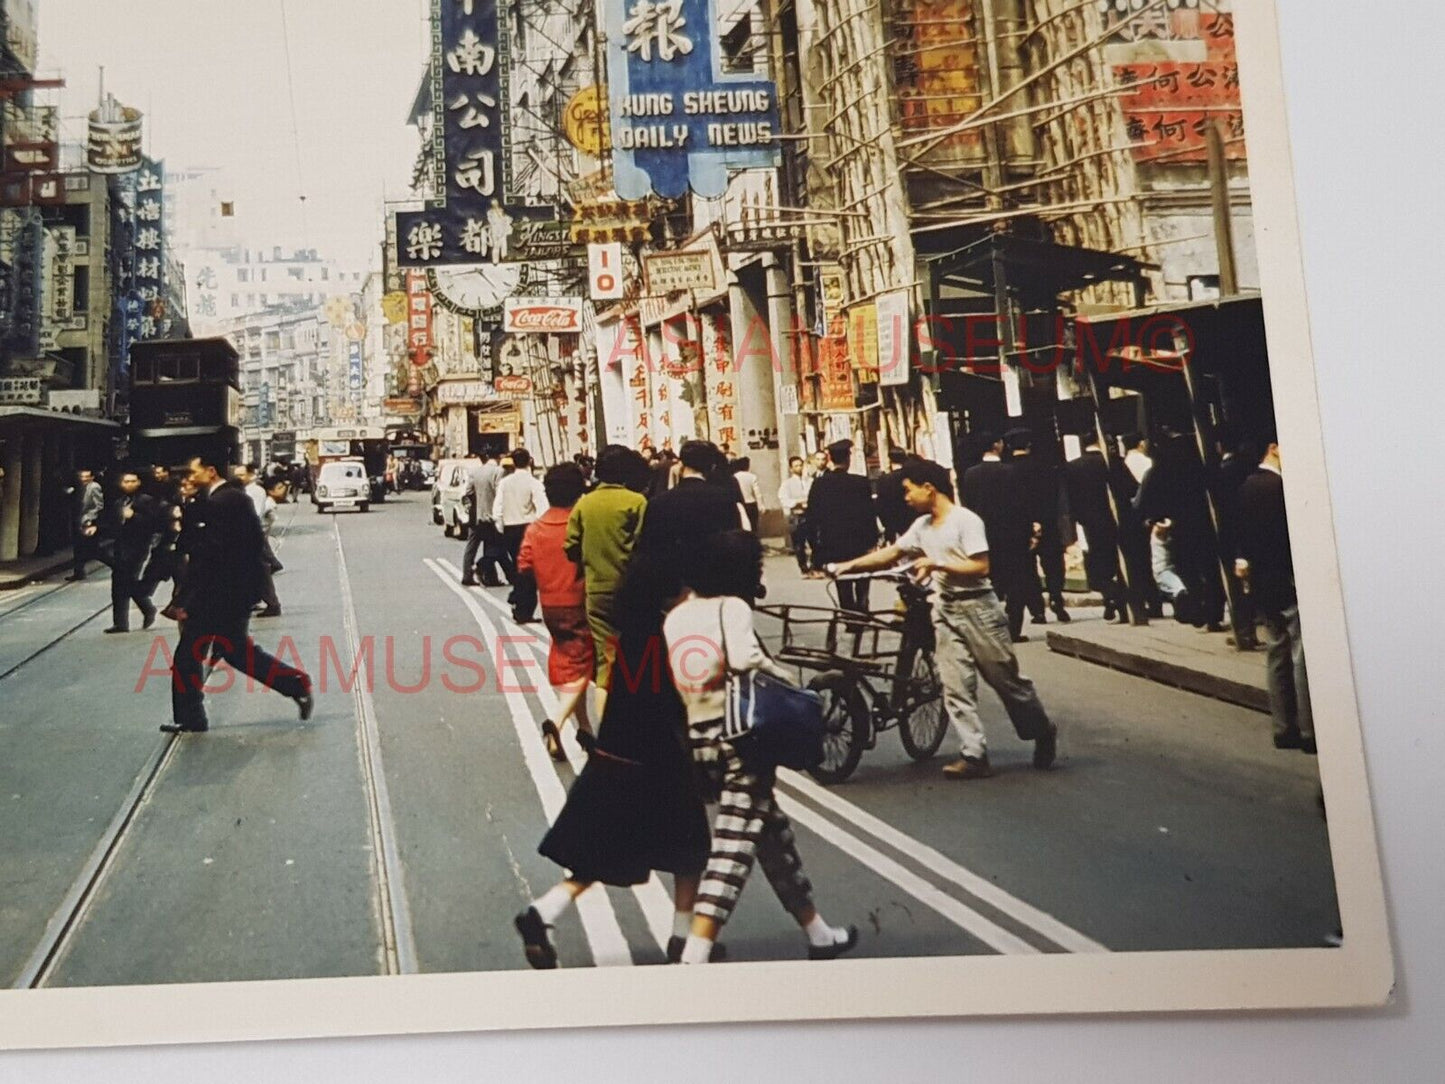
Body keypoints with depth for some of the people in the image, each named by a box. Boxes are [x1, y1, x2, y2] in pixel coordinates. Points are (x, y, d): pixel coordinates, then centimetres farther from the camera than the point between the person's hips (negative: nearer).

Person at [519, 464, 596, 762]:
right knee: (579, 669, -2)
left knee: (566, 665, 17)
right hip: (580, 605, -5)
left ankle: (584, 729, 23)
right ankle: (557, 722, -23)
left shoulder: (535, 528, -1)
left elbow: (524, 567, -1)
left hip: (551, 606, 5)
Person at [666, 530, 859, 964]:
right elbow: (745, 658, -24)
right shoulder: (731, 607, -8)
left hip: (696, 742, 8)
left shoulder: (674, 616, 10)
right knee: (734, 846, -4)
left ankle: (818, 933, 33)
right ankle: (694, 957, -10)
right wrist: (787, 679, -9)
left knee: (773, 830, 20)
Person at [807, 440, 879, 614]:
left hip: (832, 544, 1)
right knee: (862, 586, 11)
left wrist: (815, 547, 4)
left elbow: (812, 516, -3)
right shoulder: (861, 482, -9)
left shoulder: (819, 484, -4)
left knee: (843, 587, 8)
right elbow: (870, 513, -8)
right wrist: (873, 539, 1)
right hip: (859, 543, -1)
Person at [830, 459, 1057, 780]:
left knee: (1006, 678, 4)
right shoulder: (922, 526, 10)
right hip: (945, 610, 7)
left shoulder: (965, 521, -12)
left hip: (977, 606, -7)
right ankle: (974, 755, 1)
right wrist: (849, 565, 6)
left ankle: (1043, 732, 25)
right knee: (955, 687, -1)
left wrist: (936, 564, -20)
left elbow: (980, 566, -18)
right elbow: (891, 553, 14)